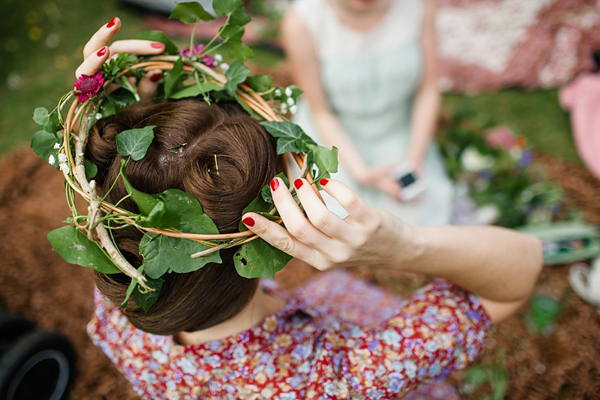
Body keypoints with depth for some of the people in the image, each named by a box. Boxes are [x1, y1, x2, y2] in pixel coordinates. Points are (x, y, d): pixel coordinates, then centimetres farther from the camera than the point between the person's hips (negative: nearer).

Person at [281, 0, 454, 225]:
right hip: (333, 138, -2)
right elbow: (321, 113, -13)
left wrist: (415, 157, -14)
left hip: (397, 138, 3)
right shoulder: (300, 23, -25)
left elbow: (428, 89, -5)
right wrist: (361, 173, -19)